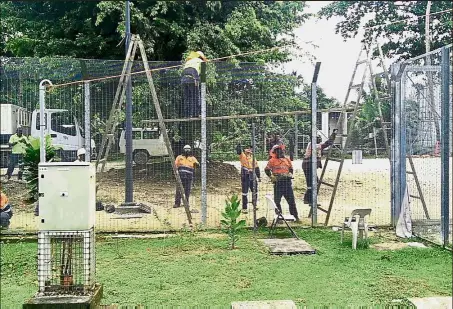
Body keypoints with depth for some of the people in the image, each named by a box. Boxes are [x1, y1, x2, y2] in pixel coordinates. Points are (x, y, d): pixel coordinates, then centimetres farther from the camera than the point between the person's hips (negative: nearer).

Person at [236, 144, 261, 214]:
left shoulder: (253, 157, 15)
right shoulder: (242, 155, 2)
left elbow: (256, 167, 18)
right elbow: (238, 151, -18)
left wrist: (259, 176, 16)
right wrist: (239, 145, -34)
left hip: (252, 176, 5)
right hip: (245, 176, -5)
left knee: (255, 191, 13)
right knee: (245, 192, -2)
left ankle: (254, 204, 33)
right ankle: (244, 208, 2)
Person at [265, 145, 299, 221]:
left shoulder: (287, 160, 15)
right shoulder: (272, 160, 2)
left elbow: (291, 169, 23)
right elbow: (267, 170, 2)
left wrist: (290, 174, 4)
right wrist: (271, 176, -11)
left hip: (287, 181, 3)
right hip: (278, 182, -3)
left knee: (291, 200, 5)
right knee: (277, 201, 2)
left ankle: (295, 216, 11)